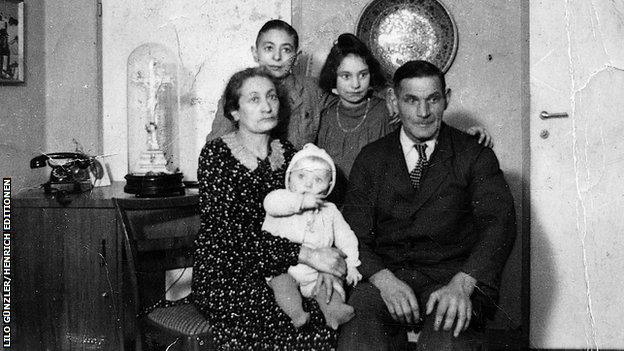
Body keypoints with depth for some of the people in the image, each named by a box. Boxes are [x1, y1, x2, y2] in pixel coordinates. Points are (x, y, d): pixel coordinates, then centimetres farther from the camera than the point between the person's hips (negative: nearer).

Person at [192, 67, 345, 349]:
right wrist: (306, 254, -21)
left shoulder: (287, 153, 10)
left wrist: (324, 263, -13)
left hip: (276, 273, 5)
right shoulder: (215, 154, -6)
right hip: (223, 277, -5)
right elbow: (229, 230, -16)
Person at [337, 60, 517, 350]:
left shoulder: (474, 156, 9)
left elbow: (499, 222, -5)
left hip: (454, 275, -1)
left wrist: (461, 284, -23)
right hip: (385, 275, 1)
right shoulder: (371, 159, 13)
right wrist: (384, 280, -16)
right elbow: (354, 234, 5)